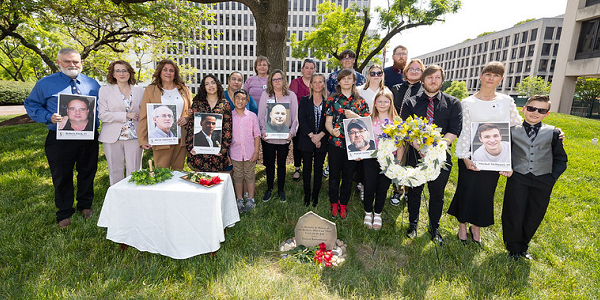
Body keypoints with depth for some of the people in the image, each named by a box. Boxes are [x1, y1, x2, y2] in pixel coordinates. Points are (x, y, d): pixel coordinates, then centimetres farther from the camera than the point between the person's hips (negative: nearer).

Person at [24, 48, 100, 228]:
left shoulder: (92, 84, 9)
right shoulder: (45, 84, 3)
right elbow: (31, 106, 6)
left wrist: (95, 122, -4)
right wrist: (49, 117, -13)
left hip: (88, 139, 2)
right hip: (60, 140, -1)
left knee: (87, 173, 13)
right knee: (62, 177, 7)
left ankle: (85, 205, 33)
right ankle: (64, 213, 24)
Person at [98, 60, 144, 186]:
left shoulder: (140, 91, 11)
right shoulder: (105, 90, 6)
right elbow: (102, 114, -3)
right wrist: (126, 115, -13)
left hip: (134, 136, 1)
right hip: (113, 137, -1)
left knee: (134, 172, 1)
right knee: (115, 172, 6)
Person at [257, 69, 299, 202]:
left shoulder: (291, 95, 3)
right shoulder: (265, 95, 4)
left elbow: (295, 117, 2)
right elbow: (261, 115, 3)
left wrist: (291, 132, -12)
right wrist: (263, 131, -11)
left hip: (284, 137, 0)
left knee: (281, 164, 11)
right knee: (269, 164, 10)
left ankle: (281, 190, 27)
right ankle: (269, 189, 27)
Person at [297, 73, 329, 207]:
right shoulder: (304, 100, 4)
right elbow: (302, 120, -5)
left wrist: (320, 136, -14)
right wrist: (312, 136, -14)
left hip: (322, 140, 1)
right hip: (306, 140, 0)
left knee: (319, 168, 7)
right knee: (307, 167, 6)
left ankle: (316, 195, 20)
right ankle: (307, 194, 19)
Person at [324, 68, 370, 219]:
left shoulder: (360, 101, 7)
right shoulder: (332, 99, 4)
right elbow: (328, 122, 0)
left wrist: (355, 116, -14)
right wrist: (332, 131, -22)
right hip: (336, 143, -1)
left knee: (348, 175, 10)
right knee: (334, 174, 7)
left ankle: (343, 204, 27)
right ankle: (334, 204, 25)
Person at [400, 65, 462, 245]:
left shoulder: (453, 103, 3)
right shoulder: (410, 103, 3)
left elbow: (454, 131, -6)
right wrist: (420, 147, -20)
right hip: (416, 154, 0)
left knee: (437, 194, 14)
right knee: (414, 191, 13)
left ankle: (434, 227, 34)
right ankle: (413, 223, 34)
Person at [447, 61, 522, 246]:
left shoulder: (507, 101, 4)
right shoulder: (468, 103, -5)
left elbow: (518, 126, 10)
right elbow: (463, 131, -8)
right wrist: (464, 156, -14)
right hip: (471, 155, -3)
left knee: (486, 192, 12)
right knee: (467, 189, 7)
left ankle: (476, 227, 31)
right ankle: (462, 226, 27)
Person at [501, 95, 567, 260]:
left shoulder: (553, 133, 6)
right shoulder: (513, 131, 3)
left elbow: (561, 159, 11)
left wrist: (552, 177, 0)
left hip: (543, 182, 2)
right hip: (518, 179, -2)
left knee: (534, 216, 9)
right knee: (515, 215, -1)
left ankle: (523, 246, 31)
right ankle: (513, 247, 21)